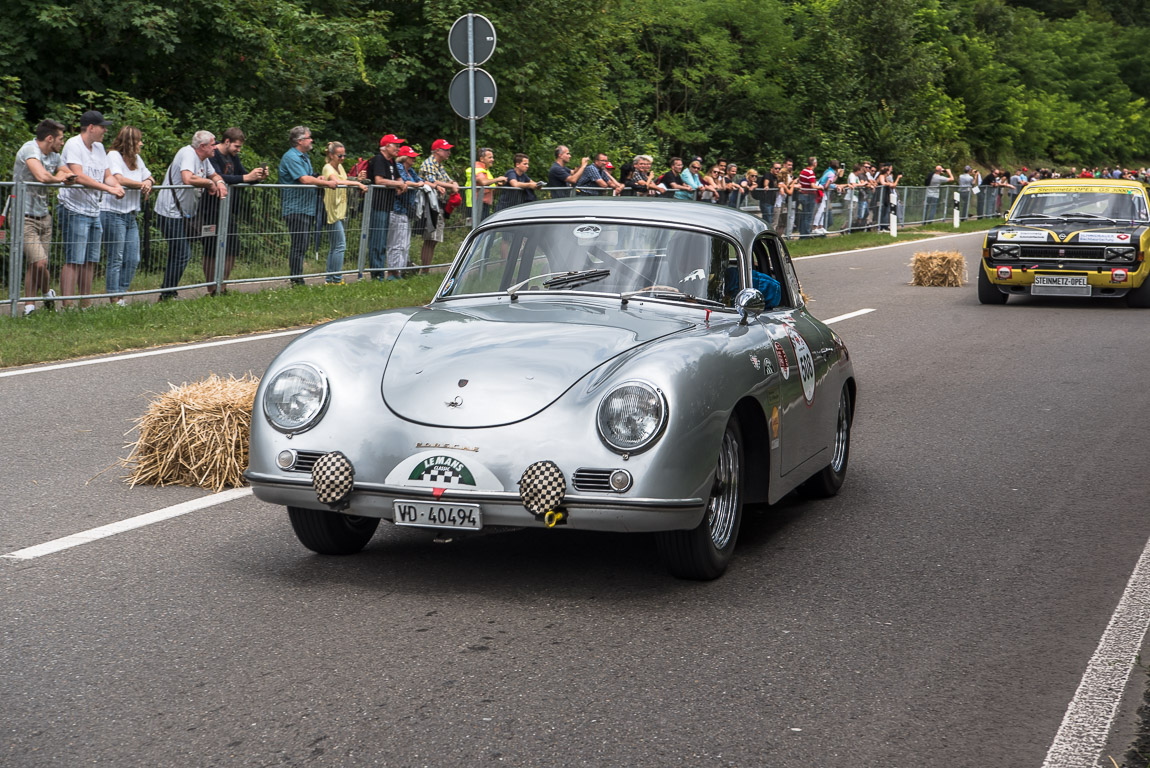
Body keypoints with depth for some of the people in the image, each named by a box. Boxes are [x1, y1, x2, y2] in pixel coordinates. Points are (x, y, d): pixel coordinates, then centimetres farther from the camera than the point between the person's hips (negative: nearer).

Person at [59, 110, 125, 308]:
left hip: (94, 211, 8)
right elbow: (79, 176, -22)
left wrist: (117, 186, -8)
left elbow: (107, 175, 15)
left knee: (91, 261, 11)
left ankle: (85, 306, 19)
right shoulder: (73, 145, -11)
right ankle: (67, 307, -9)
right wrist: (108, 188, -24)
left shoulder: (99, 148, 15)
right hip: (75, 210, -8)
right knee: (73, 261, -10)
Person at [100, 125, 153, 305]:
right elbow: (119, 179, -22)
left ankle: (121, 296, 13)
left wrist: (148, 183, -2)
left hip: (131, 216, 8)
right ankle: (114, 299, -1)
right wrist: (141, 184, -11)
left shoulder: (136, 159, 15)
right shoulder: (113, 156, -8)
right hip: (113, 214, -8)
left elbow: (149, 177, 23)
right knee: (116, 259, -5)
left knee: (133, 259, 6)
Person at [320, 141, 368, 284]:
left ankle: (329, 279, 14)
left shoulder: (340, 167, 16)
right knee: (340, 245, -12)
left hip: (340, 211, 9)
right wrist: (357, 183, -29)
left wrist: (358, 183, -3)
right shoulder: (328, 168, -11)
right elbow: (337, 181, -28)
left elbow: (344, 183, 15)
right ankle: (337, 279, -9)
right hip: (332, 211, -9)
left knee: (334, 247, 10)